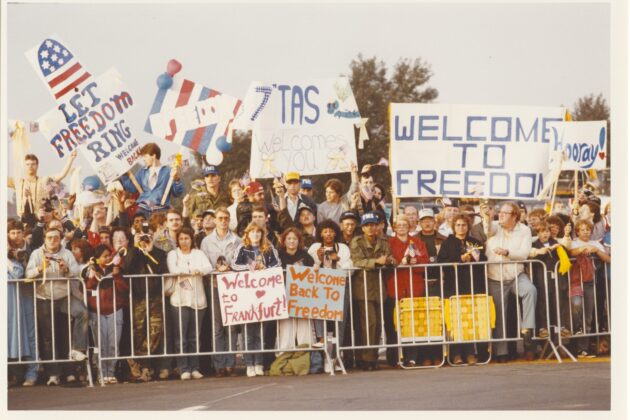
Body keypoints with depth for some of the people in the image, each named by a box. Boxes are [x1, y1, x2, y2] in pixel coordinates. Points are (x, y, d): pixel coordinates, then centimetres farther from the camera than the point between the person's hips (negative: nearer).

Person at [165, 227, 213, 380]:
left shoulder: (199, 254, 15)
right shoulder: (173, 254, 9)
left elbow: (209, 267, -2)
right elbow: (173, 269, -9)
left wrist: (199, 270, -20)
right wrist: (191, 270, -10)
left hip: (197, 300, 2)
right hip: (179, 300, -2)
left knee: (195, 337, 2)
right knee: (180, 337, -7)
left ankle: (194, 368, 7)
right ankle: (184, 370, -5)